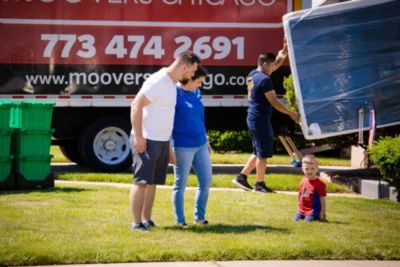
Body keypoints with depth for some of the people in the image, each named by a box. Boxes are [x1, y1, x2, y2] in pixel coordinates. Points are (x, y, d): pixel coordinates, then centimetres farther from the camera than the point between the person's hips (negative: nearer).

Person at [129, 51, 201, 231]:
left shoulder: (171, 81, 11)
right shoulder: (158, 81, -18)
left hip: (162, 141, 9)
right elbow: (136, 105, -21)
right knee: (141, 181, -7)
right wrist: (138, 136, -22)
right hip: (147, 140, -9)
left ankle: (146, 220, 17)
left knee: (153, 182, 12)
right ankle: (136, 223, -5)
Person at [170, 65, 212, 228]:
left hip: (200, 145, 8)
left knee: (206, 181, 11)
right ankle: (180, 220, 12)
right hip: (183, 147, -8)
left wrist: (205, 140, 24)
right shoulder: (175, 94, -13)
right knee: (180, 184, 3)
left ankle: (199, 216, 24)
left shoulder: (196, 93, 10)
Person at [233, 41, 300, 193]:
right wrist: (292, 114, -10)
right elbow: (274, 102, -17)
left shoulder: (253, 75, 11)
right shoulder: (264, 80, -18)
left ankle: (241, 177, 16)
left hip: (253, 119, 10)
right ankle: (259, 184, 4)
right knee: (263, 153, -1)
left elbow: (276, 64, 24)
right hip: (260, 120, -10)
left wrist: (284, 52, 15)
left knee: (258, 152, 18)